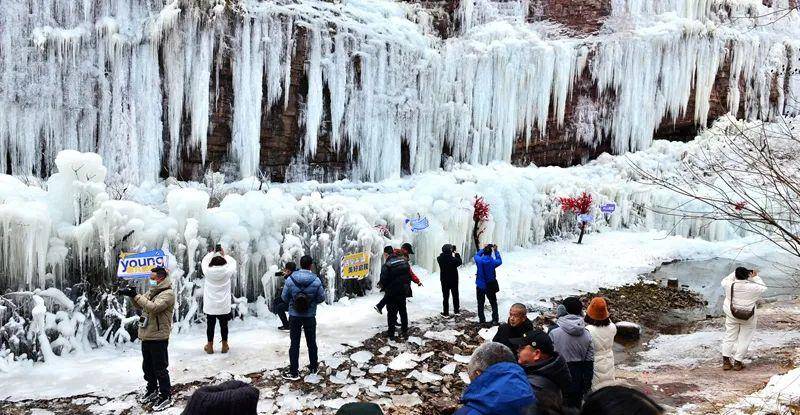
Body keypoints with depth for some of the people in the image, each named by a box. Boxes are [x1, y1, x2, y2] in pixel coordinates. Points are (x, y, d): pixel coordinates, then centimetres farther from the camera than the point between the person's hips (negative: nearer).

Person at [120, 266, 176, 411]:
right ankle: (152, 390, 37)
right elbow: (139, 305, 17)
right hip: (146, 336, 9)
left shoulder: (168, 294, -16)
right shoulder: (152, 291, 12)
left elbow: (153, 307, -28)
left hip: (158, 338, -9)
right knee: (147, 366, 21)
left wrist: (136, 295, -23)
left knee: (160, 369, -1)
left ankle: (166, 396, 10)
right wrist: (132, 295, -2)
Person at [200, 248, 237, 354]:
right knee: (224, 325, 13)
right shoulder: (227, 272, -13)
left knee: (210, 325, 13)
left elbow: (204, 261, 8)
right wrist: (224, 255, 15)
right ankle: (224, 346, 24)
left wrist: (213, 253, 17)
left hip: (210, 305, 0)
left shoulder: (207, 272, -12)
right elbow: (233, 262, 6)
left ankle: (210, 346, 23)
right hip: (224, 306, 0)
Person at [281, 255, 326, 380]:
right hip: (310, 316, 0)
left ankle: (294, 372, 8)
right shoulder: (316, 280, -14)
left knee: (294, 344, 6)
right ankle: (314, 367, 30)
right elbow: (321, 298, -6)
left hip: (294, 316, 0)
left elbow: (284, 297, -4)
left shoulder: (290, 279, -12)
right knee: (311, 342, 17)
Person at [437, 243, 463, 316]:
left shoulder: (440, 258, -16)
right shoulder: (453, 258, -22)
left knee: (445, 296, 8)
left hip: (444, 280, 1)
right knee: (455, 295, 17)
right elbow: (459, 262, -6)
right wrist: (457, 255, 6)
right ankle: (456, 310, 27)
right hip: (454, 279, -1)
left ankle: (445, 312, 9)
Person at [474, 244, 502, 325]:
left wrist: (483, 249, 11)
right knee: (493, 303, 14)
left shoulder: (479, 260, -14)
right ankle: (495, 320, 14)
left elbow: (476, 255, 10)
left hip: (480, 286, 1)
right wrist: (496, 251, 10)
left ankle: (482, 320, 17)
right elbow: (500, 261, 7)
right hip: (490, 287, -1)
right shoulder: (493, 262, -16)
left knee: (480, 303, 14)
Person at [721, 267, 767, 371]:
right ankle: (738, 362, 13)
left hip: (732, 316, 2)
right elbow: (763, 288, 2)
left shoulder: (730, 286, -13)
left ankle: (726, 361, 12)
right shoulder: (752, 288, -18)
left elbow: (724, 281, 10)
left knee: (729, 337, 12)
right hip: (748, 319, -2)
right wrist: (755, 277, 5)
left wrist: (735, 273, 9)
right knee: (744, 339, 10)